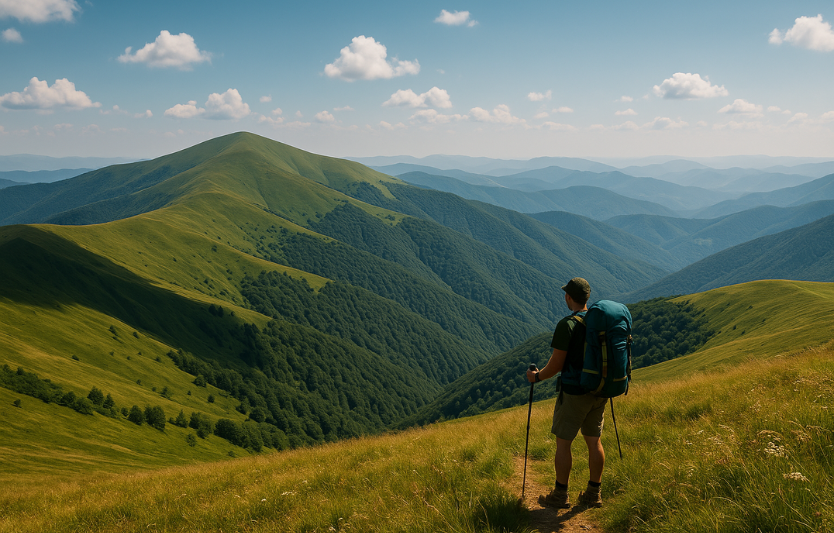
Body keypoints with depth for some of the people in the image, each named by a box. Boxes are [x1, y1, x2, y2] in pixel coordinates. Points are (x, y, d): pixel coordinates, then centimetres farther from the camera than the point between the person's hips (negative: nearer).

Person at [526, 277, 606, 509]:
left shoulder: (567, 325, -17)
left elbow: (556, 365, -16)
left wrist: (537, 376, 1)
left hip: (575, 392, -7)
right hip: (599, 391, 7)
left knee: (563, 442, 5)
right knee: (594, 441, 14)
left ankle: (560, 495, 12)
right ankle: (593, 494, 21)